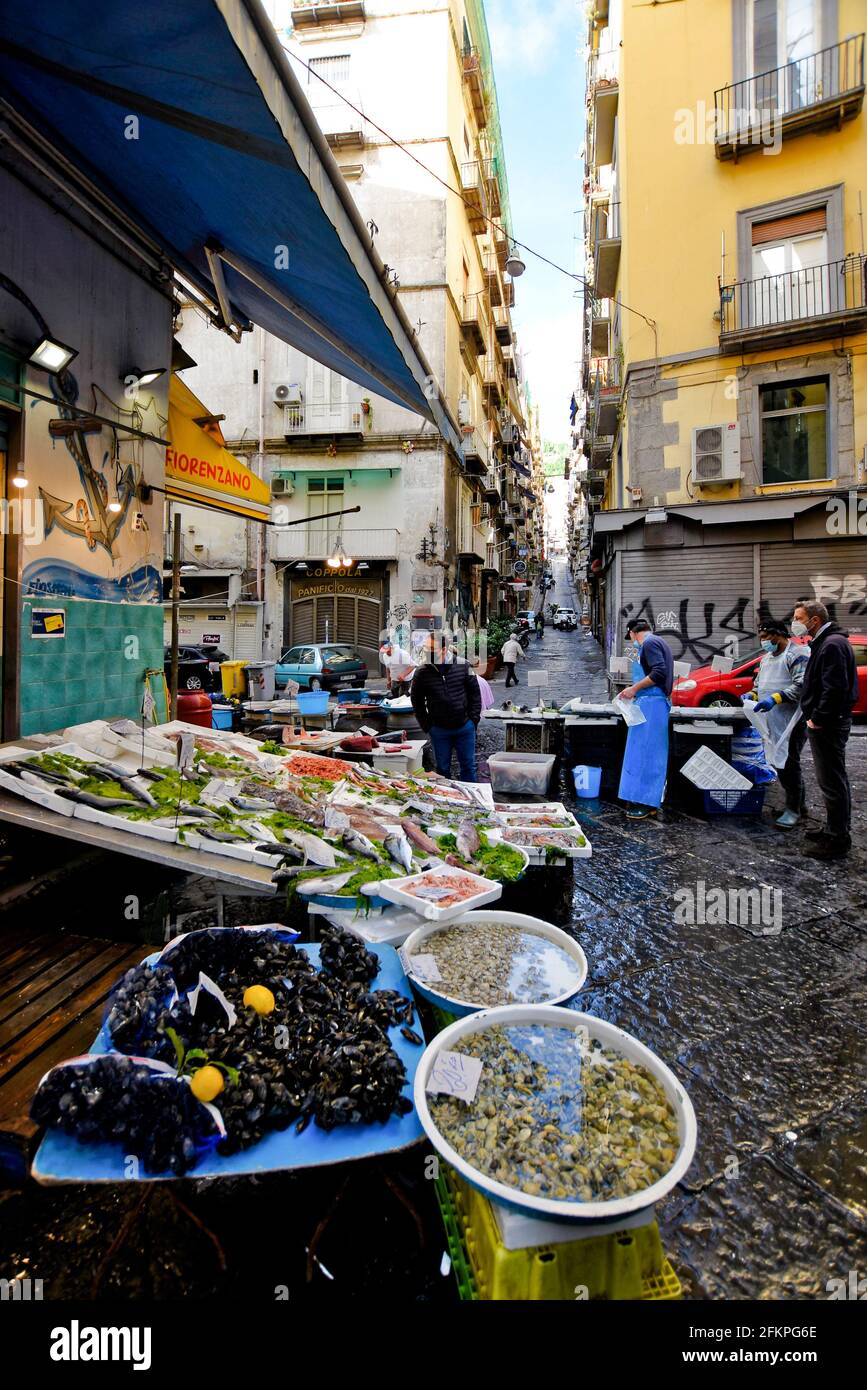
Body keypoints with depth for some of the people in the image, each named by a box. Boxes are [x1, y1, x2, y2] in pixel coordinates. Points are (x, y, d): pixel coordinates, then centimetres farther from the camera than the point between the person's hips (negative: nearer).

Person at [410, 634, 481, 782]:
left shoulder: (463, 666, -7)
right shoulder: (422, 673, -7)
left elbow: (475, 693, 2)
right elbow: (417, 701, 6)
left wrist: (474, 719, -2)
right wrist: (427, 725, 1)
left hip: (465, 727, 0)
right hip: (439, 730, 0)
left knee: (468, 766, 11)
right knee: (442, 769, 11)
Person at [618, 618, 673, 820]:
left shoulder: (649, 643, -10)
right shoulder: (658, 642, 21)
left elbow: (659, 672, -21)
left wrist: (634, 688, -16)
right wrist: (635, 690, 23)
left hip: (651, 704, -10)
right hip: (655, 703, 10)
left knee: (644, 753, -9)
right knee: (650, 754, 12)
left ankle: (645, 803, -7)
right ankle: (650, 803, 17)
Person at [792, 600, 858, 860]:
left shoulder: (833, 644, -17)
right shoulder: (824, 642, 16)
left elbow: (835, 688, -25)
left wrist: (818, 719, -19)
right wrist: (813, 716, 15)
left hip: (828, 725, -11)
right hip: (824, 723, 11)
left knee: (832, 782, -5)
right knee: (831, 780, 18)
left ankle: (838, 839, 2)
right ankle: (834, 829, 29)